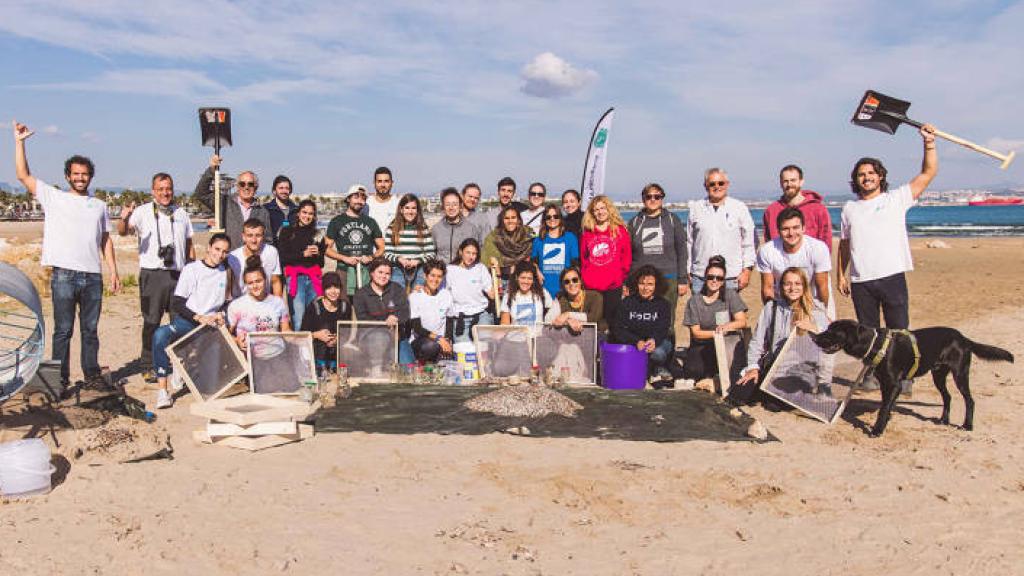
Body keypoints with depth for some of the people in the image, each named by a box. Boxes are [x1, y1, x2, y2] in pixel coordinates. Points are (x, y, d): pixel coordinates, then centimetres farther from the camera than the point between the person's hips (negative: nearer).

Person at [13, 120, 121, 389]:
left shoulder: (99, 205, 16)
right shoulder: (53, 197, 9)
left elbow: (106, 240, 15)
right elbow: (23, 175, 3)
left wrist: (114, 271, 8)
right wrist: (19, 141, -1)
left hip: (93, 276, 3)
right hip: (64, 275, -3)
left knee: (90, 330, 9)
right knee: (63, 330, 1)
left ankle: (92, 375, 16)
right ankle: (60, 378, 8)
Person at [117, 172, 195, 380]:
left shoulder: (181, 213, 15)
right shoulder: (143, 212, 1)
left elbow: (189, 245, 20)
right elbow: (123, 232, -14)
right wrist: (124, 220, -37)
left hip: (178, 274, 4)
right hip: (152, 273, -4)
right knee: (151, 322, -2)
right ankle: (148, 367, 7)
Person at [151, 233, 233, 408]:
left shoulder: (226, 272, 13)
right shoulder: (192, 269, 1)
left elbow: (228, 302, 20)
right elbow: (176, 304, -4)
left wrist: (220, 314, -2)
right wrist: (199, 318, -17)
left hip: (211, 323, 3)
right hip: (186, 322, -3)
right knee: (160, 334, -34)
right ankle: (162, 389, -29)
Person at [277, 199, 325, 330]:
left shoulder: (317, 234, 18)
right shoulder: (287, 232, 9)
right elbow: (282, 257, -1)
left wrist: (318, 254, 0)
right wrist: (303, 254, -8)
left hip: (314, 278, 3)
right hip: (295, 276, -3)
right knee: (298, 318, -12)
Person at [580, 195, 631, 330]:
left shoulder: (620, 230, 7)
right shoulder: (587, 233, 15)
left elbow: (627, 257, 6)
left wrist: (623, 277, -2)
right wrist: (584, 278, 8)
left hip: (613, 285, -2)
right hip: (591, 287, 2)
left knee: (611, 319, -2)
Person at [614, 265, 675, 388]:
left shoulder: (662, 304, 1)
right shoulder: (627, 302, 1)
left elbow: (662, 330, -10)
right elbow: (618, 329, -6)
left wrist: (654, 340, -36)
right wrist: (637, 342, -23)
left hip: (658, 342, -1)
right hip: (632, 343, 1)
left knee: (657, 353, -35)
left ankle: (658, 371, 2)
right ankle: (660, 372, 1)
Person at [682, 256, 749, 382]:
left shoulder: (730, 295, 2)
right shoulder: (695, 301, 2)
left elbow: (742, 322, -7)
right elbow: (696, 332, -2)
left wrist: (727, 326, -28)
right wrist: (716, 332, -18)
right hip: (701, 346, -1)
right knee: (693, 370, -28)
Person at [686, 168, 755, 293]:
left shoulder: (740, 208, 6)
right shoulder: (696, 208, 9)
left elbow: (749, 242, 5)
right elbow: (689, 242, 13)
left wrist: (747, 270, -1)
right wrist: (687, 272, 10)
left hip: (731, 277, -1)